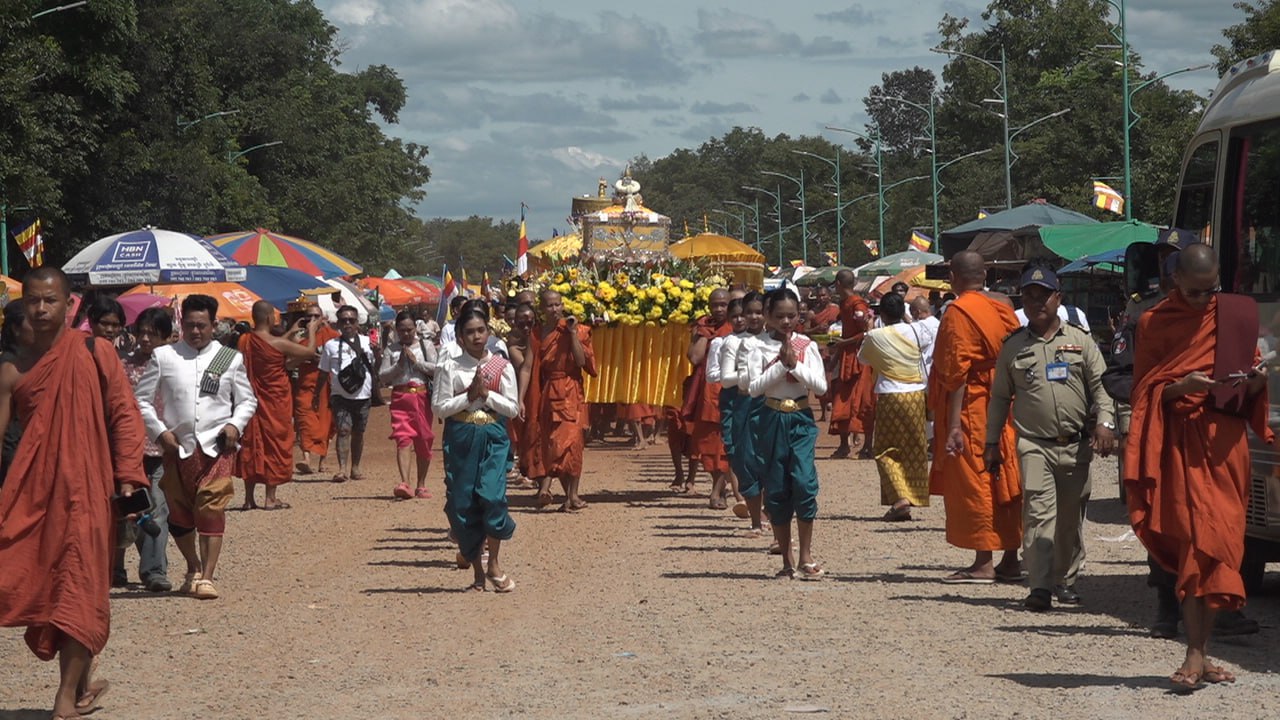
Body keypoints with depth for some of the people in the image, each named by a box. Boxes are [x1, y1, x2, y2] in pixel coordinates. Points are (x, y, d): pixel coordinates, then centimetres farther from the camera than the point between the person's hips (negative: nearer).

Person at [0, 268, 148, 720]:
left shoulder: (94, 353, 1)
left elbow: (124, 415, 1)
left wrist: (127, 478, -7)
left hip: (85, 490, -3)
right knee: (38, 588, 3)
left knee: (77, 589, -5)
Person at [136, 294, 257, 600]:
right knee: (178, 512, 7)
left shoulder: (230, 359, 8)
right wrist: (159, 431, -4)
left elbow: (247, 400, 16)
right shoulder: (163, 356, 6)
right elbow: (143, 400, 8)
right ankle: (194, 568, 28)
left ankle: (207, 576, -12)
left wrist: (235, 425, -3)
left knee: (211, 509, -12)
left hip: (217, 447, -1)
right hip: (177, 446, 1)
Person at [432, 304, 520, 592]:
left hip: (493, 438, -1)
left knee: (492, 495, -16)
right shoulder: (450, 367, 2)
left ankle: (493, 564, 1)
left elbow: (513, 407, 1)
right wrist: (469, 396, -11)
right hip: (460, 438, 1)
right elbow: (439, 407, -2)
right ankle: (477, 570, 11)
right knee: (461, 502, -1)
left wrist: (486, 394, -11)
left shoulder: (501, 366, 4)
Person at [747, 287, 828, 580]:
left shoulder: (807, 346, 3)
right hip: (772, 420, 0)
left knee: (804, 482, -15)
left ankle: (806, 557, -7)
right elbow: (754, 387, -8)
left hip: (801, 420, 0)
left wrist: (795, 365, -12)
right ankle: (786, 560, 11)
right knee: (776, 490, 2)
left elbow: (821, 386, -3)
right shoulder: (761, 347, 1)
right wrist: (781, 365, -14)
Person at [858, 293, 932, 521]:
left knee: (886, 450, 4)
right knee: (913, 450, 10)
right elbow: (929, 344, 22)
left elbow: (862, 359, 10)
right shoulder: (914, 331, 0)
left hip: (890, 396, -3)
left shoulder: (874, 337, -9)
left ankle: (900, 497, -14)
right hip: (916, 394, 3)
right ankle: (914, 499, 10)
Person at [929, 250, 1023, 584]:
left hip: (973, 409, -7)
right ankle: (1010, 561, 13)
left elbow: (957, 372, -17)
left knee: (974, 482, -3)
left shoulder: (958, 313, -12)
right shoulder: (1004, 307, 9)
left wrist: (953, 425, -18)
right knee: (1006, 481, 10)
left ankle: (983, 563, -4)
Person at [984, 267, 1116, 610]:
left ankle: (1065, 580, 23)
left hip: (1076, 444, 1)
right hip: (1034, 444, -1)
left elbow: (1100, 385, 6)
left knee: (1070, 518, 8)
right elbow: (1000, 397, 14)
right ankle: (1040, 586, -20)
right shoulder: (1013, 347, 9)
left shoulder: (1080, 340, 8)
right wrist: (992, 443, 10)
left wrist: (1104, 423, -10)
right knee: (1038, 513, -14)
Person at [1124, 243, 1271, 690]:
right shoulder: (1155, 323, 3)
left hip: (1226, 441, 3)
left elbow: (1248, 386, 15)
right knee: (1197, 541, -13)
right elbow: (1145, 392, 2)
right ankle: (1195, 655, -15)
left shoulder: (1237, 315, 9)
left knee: (1220, 544, 2)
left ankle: (1200, 655, 10)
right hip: (1182, 443, -3)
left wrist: (1256, 381, -8)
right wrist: (1179, 387, -17)